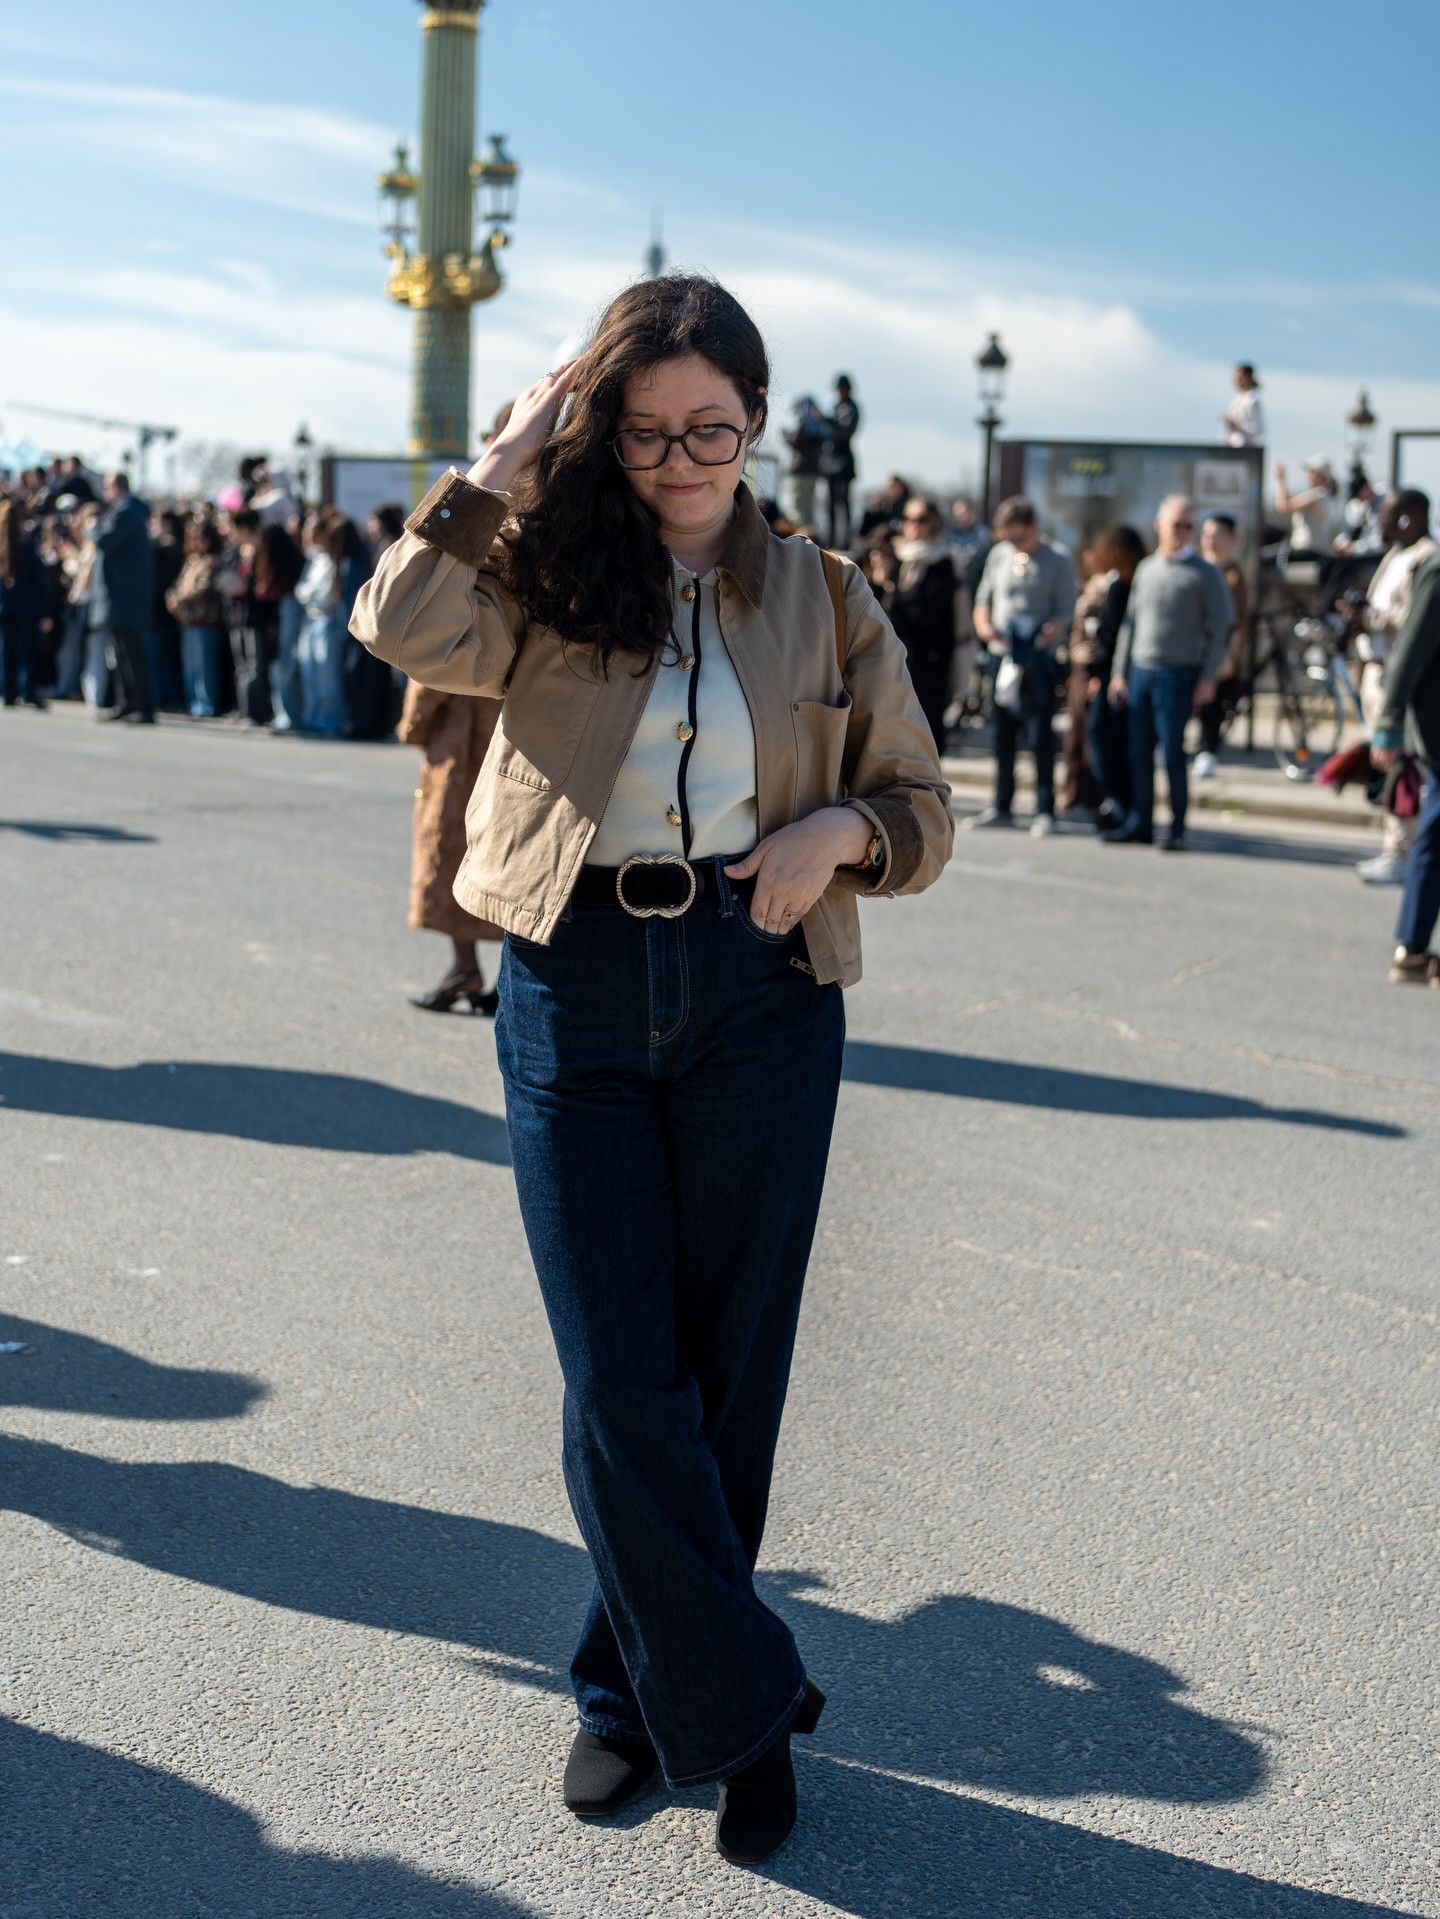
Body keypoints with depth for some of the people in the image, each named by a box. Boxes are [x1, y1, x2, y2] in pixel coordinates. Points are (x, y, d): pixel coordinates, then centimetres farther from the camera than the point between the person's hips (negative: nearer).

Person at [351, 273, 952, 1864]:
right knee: (619, 1385, -1)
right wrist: (501, 466, -9)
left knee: (725, 1371, 9)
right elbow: (406, 629, -17)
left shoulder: (823, 599, 7)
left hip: (758, 1000, 1)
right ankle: (741, 1703, 15)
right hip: (576, 996, -1)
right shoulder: (553, 572, 3)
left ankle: (643, 1682, 29)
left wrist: (838, 828, -9)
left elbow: (921, 808, 12)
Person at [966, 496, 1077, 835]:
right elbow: (984, 598, 16)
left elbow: (1065, 610, -6)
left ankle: (1045, 810, 0)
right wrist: (983, 623, -5)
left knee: (1040, 737, -5)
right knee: (1003, 735, 10)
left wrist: (1052, 630, -25)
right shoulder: (999, 555, 11)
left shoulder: (1058, 561, -2)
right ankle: (1001, 807, 18)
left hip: (1039, 658, -5)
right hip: (1002, 655, 5)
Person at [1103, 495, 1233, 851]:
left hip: (1177, 674, -5)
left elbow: (1222, 626, -3)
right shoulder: (1146, 568, 13)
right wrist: (1120, 671, 13)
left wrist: (1208, 677, -9)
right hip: (1139, 671, 5)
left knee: (1172, 752, -6)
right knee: (1139, 751, 5)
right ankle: (1139, 823, 12)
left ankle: (1177, 829, 1)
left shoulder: (1204, 573, -1)